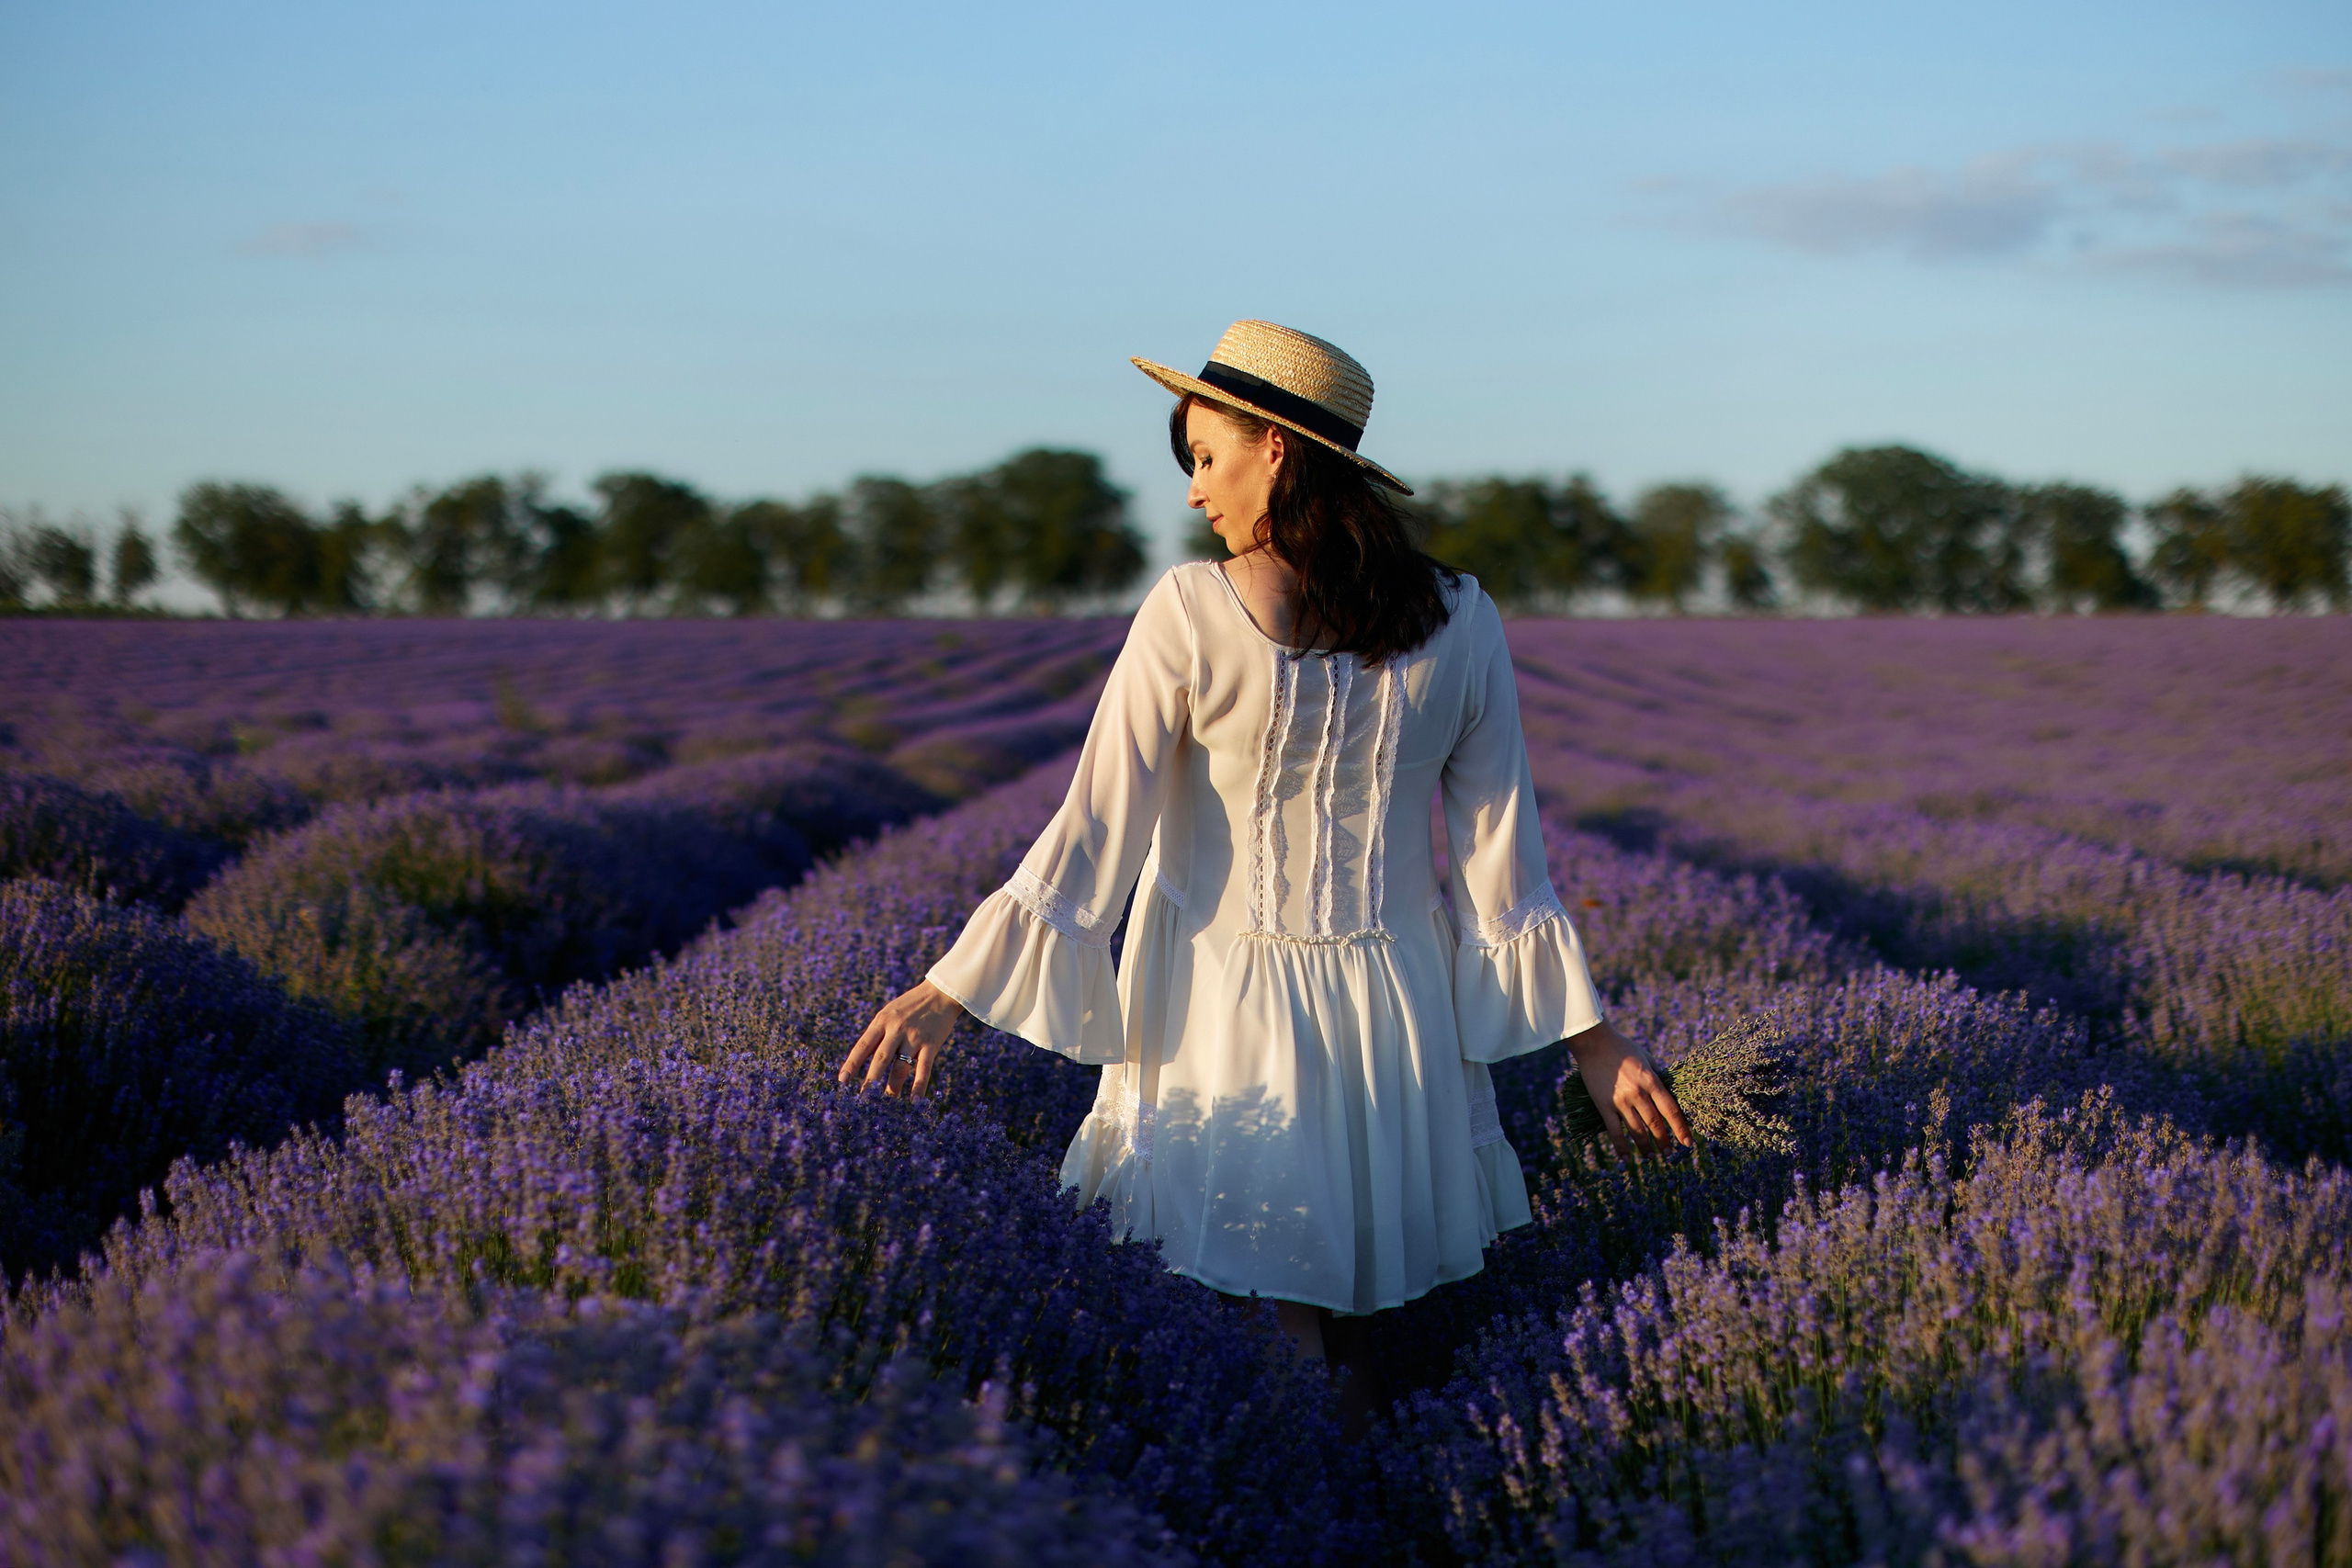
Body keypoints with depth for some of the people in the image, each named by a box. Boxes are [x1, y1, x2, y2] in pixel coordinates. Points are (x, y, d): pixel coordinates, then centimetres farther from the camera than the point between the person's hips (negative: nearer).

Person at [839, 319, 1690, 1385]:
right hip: (1393, 1005, 3)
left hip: (1226, 999, -3)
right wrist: (1592, 1039, 6)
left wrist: (947, 994, -7)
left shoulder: (1187, 616, -14)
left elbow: (1097, 829, -13)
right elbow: (1500, 855, -2)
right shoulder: (1461, 621, -4)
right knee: (1365, 1320, 17)